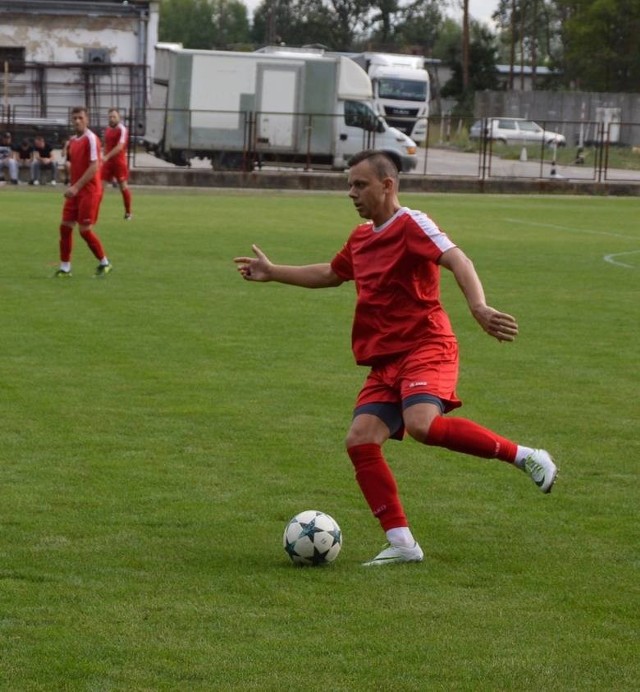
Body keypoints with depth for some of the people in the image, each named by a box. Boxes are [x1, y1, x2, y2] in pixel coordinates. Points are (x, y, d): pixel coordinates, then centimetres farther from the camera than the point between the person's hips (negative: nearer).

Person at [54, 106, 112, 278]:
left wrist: (76, 187, -22)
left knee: (85, 230, -6)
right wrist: (72, 187, 10)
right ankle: (65, 268, 9)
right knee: (65, 227, 3)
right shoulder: (73, 140, 11)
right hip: (75, 191, 8)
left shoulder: (91, 138, -13)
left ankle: (104, 263, 11)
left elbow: (94, 167, -19)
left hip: (89, 191, -8)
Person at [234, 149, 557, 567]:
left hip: (425, 348, -8)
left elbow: (457, 261, -22)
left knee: (422, 424, -33)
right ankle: (401, 543, -7)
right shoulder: (361, 238, 19)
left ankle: (525, 457, -18)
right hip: (386, 361, 8)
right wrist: (273, 273, 42)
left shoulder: (412, 225, -6)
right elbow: (330, 274, 39)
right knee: (361, 440, -10)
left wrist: (478, 307, -40)